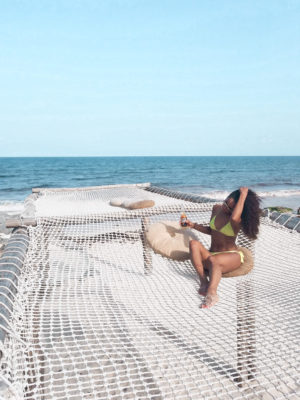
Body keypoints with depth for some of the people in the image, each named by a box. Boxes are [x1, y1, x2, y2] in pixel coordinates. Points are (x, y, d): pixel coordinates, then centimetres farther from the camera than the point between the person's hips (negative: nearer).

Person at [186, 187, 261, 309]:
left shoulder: (239, 220, -11)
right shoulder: (217, 208, 8)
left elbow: (234, 218, -39)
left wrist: (243, 196, -29)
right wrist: (193, 225, 9)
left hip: (232, 256, -5)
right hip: (211, 254, 5)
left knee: (213, 260, -38)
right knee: (194, 244, -25)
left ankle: (211, 293, -58)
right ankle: (203, 281, -40)